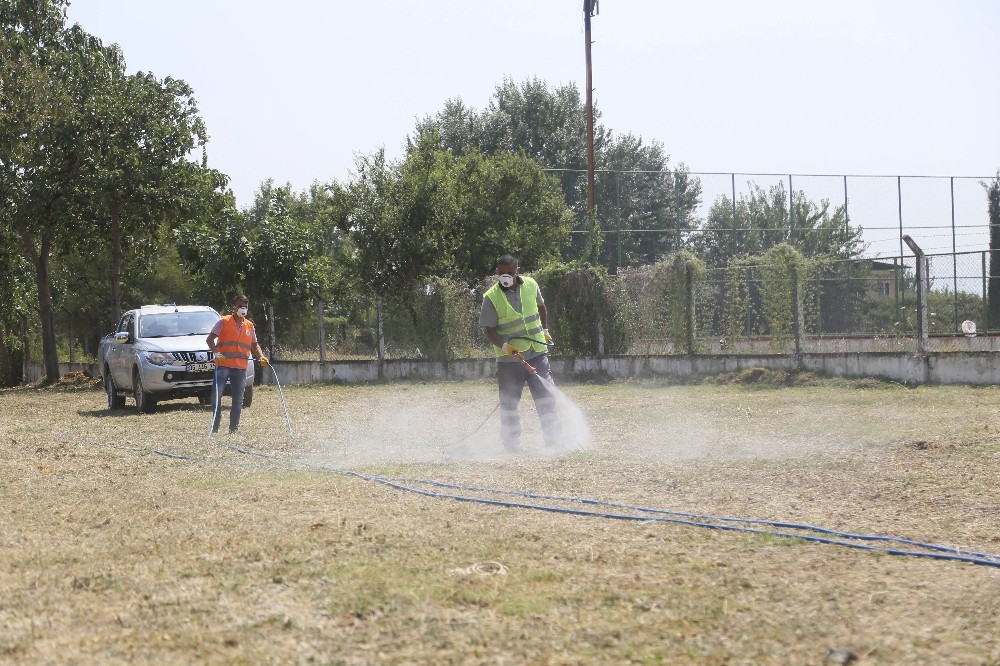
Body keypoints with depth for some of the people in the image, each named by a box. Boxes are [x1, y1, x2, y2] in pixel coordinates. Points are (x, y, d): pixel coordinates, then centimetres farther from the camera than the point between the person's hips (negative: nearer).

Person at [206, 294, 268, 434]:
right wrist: (216, 352, -20)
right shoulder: (224, 322, 0)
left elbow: (254, 345, 21)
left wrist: (261, 356, 3)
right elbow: (210, 339, -4)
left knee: (238, 400, 6)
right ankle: (215, 426, 0)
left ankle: (234, 429, 14)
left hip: (241, 368, 4)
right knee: (216, 395, -11)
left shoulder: (250, 326, 14)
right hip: (223, 365, -4)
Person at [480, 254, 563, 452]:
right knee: (509, 402, 2)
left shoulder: (531, 285, 2)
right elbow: (489, 329, -9)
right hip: (509, 359, -3)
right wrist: (504, 346, -25)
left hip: (537, 353, 3)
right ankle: (511, 445, 13)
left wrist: (545, 331, 21)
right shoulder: (491, 297, -9)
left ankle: (554, 439, 5)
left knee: (546, 395, 0)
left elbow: (540, 307, 23)